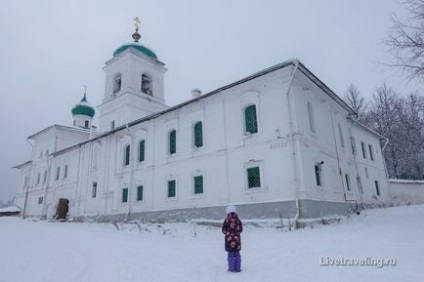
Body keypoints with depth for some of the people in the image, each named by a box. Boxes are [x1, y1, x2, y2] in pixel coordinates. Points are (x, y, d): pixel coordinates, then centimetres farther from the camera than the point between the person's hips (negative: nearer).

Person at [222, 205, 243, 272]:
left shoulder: (227, 220, -12)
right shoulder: (238, 220, -2)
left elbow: (224, 230, -5)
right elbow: (241, 229, 6)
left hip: (229, 239, -3)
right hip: (237, 239, 3)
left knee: (231, 254, 6)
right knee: (237, 254, 13)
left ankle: (232, 268, 8)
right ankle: (238, 268, 16)